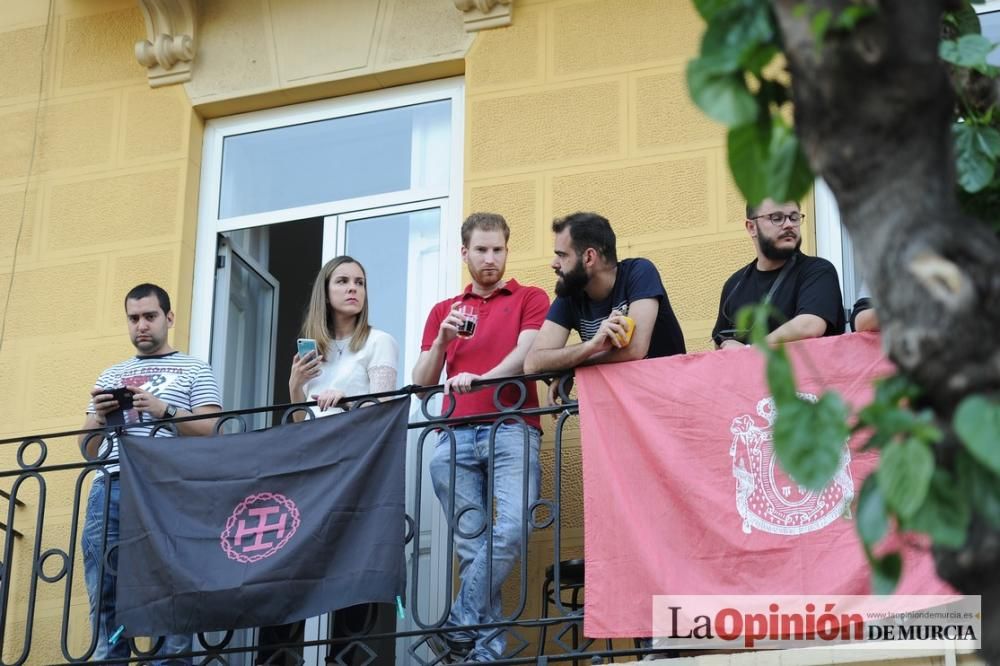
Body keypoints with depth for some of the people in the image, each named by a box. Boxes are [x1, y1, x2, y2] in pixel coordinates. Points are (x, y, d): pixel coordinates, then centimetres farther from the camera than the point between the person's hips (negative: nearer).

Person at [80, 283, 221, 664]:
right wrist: (99, 418, 2)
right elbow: (89, 449, 23)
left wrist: (164, 411, -10)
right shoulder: (111, 377, 26)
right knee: (105, 596, -3)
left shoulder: (194, 371, 14)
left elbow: (212, 431, 2)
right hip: (109, 489, 4)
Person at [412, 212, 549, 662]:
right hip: (456, 436, 3)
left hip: (512, 429, -3)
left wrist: (480, 378, -21)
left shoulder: (530, 299, 13)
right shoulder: (443, 311, 22)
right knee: (471, 545, -5)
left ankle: (459, 629, -17)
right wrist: (442, 341, 0)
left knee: (512, 527, -23)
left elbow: (526, 353, -4)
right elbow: (421, 383, 17)